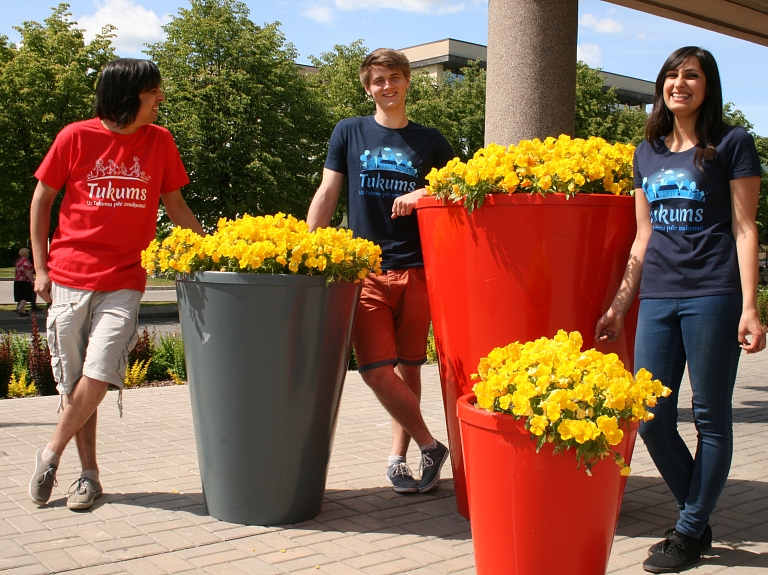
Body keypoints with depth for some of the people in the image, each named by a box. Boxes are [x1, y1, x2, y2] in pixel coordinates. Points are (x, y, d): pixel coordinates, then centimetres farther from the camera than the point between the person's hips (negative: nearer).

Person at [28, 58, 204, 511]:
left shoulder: (160, 141, 5)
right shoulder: (76, 137, 0)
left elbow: (176, 206, 13)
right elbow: (42, 199, 8)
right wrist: (41, 267, 3)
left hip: (124, 282, 0)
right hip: (70, 278, 0)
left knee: (97, 376, -13)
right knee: (74, 381, 4)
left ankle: (52, 453, 10)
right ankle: (89, 473, 19)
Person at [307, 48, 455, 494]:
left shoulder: (430, 141, 11)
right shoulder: (349, 133, 10)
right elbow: (326, 196, 8)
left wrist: (423, 194, -9)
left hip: (416, 268, 1)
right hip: (366, 269, -1)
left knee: (408, 367, 6)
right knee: (376, 370, -10)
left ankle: (398, 455, 20)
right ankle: (431, 447, 5)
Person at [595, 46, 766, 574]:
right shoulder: (647, 153, 16)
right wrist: (620, 303, 15)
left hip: (712, 296, -5)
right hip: (657, 298, 5)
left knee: (711, 416, 3)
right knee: (651, 418, 3)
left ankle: (689, 533, 15)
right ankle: (700, 519, 23)